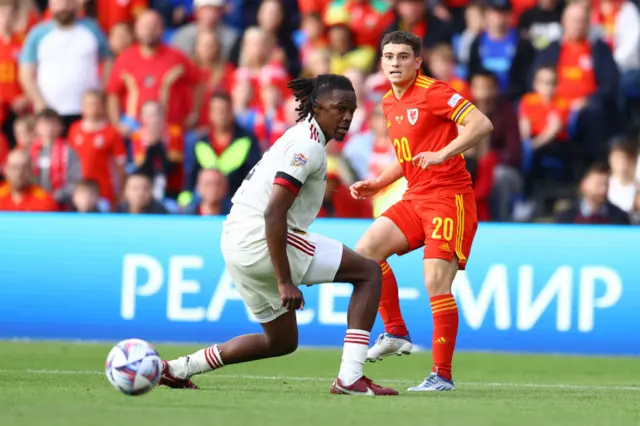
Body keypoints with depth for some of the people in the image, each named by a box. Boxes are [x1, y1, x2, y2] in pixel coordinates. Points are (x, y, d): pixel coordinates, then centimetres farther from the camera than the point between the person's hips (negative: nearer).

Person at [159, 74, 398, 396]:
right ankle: (349, 378, -13)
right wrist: (284, 282, -22)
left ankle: (176, 369, 22)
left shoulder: (301, 138, 18)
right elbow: (273, 213, -22)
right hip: (261, 239, -10)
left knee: (282, 341, 22)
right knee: (369, 271, -5)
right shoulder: (307, 146, -14)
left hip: (238, 245, 10)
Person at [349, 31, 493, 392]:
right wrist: (377, 184, 15)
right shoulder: (389, 103, 16)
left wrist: (443, 153, -30)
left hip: (449, 196, -8)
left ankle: (442, 376, -10)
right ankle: (396, 332, 6)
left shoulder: (433, 92, -10)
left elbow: (482, 124, -19)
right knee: (365, 251, -6)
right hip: (415, 199, 8)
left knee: (436, 283, -14)